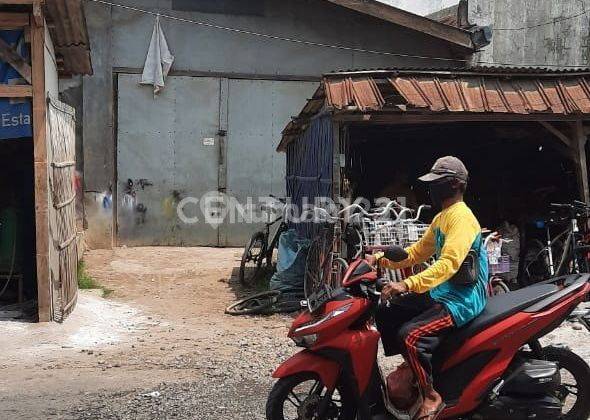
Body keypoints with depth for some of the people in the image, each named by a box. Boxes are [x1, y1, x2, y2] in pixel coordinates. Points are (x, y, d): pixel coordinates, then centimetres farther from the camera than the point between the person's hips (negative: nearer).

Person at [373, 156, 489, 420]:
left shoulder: (461, 217, -17)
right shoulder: (441, 217, 16)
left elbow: (448, 263, -31)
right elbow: (417, 252, 22)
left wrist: (407, 285, -39)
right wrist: (383, 259, 6)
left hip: (462, 300, -10)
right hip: (440, 293, 10)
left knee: (409, 336, -27)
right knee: (385, 314, 9)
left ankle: (431, 397, -11)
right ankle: (412, 368, 18)